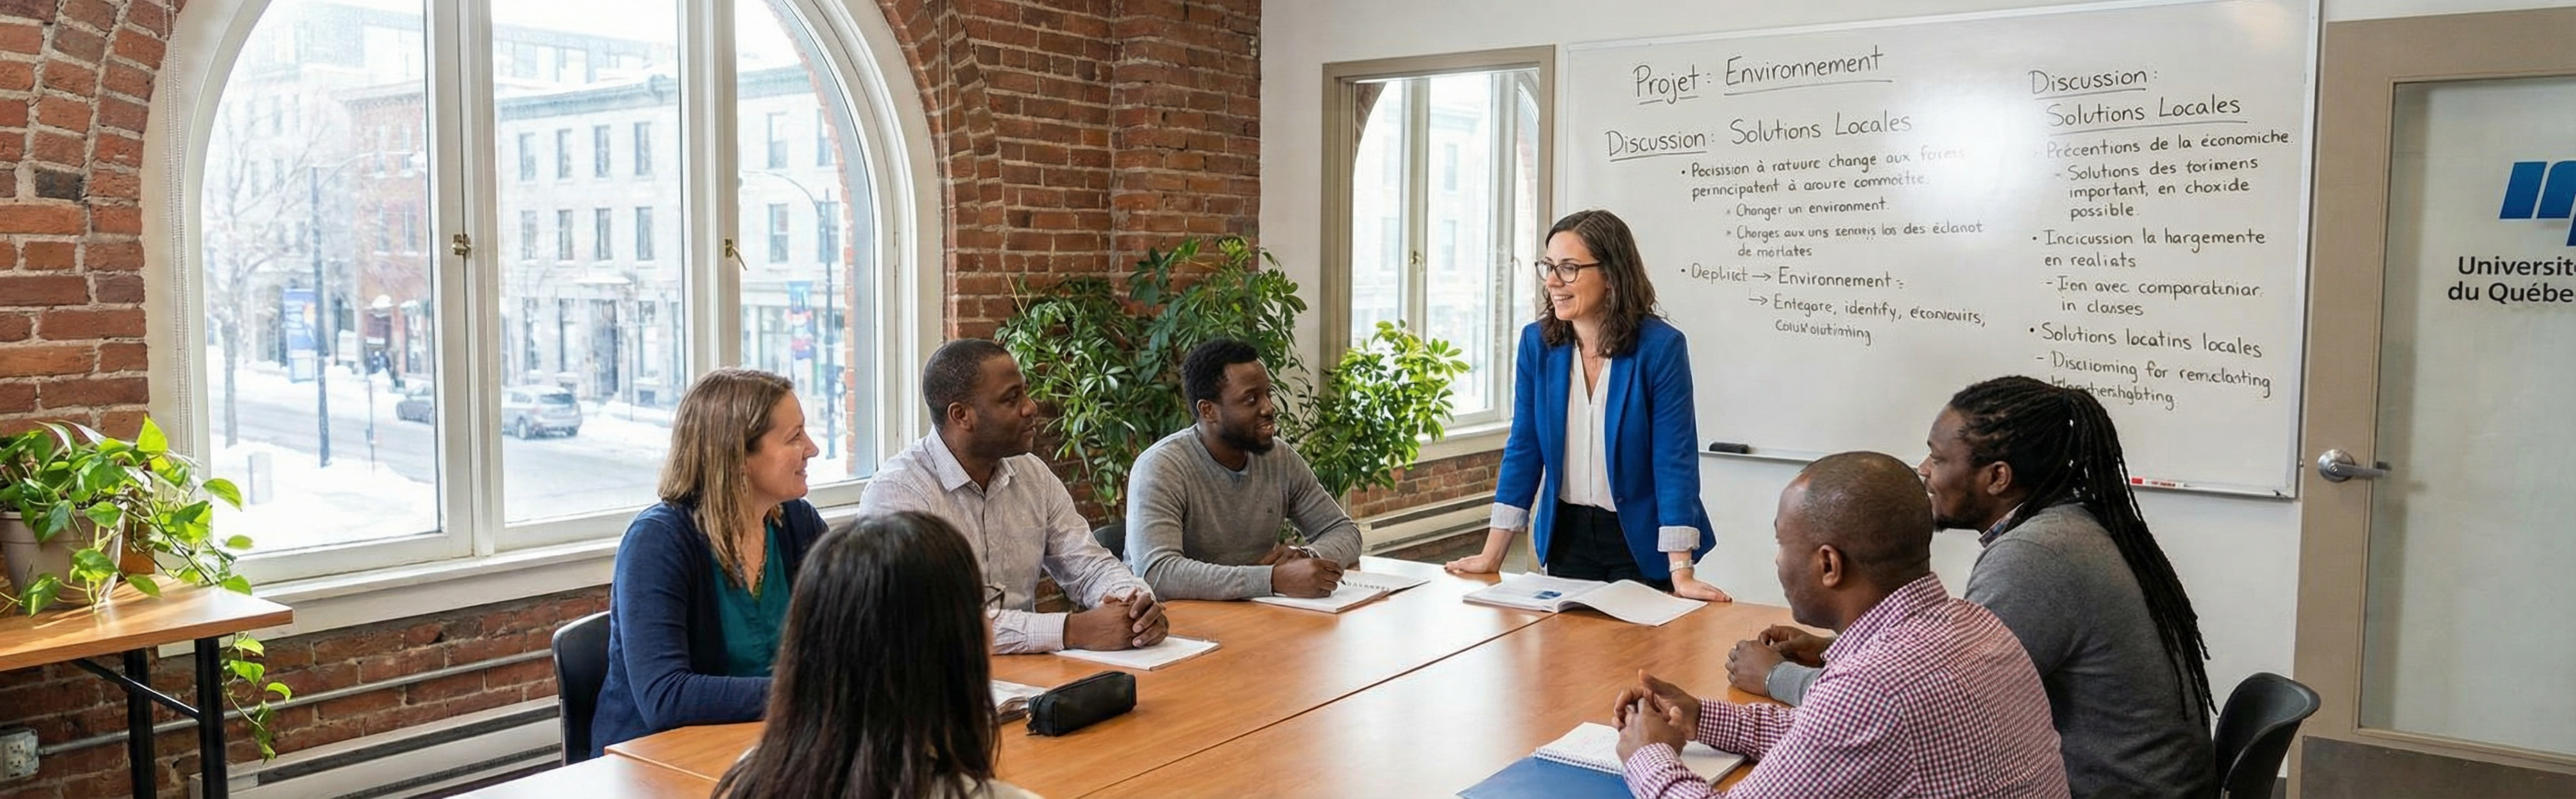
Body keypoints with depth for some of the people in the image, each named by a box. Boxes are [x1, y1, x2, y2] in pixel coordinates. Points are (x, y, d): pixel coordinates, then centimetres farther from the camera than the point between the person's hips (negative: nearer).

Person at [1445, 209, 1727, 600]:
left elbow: (1675, 460, -18)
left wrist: (1681, 574, -23)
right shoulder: (1537, 342, -4)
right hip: (1567, 535, 4)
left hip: (1640, 542, -4)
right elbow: (1524, 449, 0)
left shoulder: (1661, 347, -17)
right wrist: (1492, 555, -2)